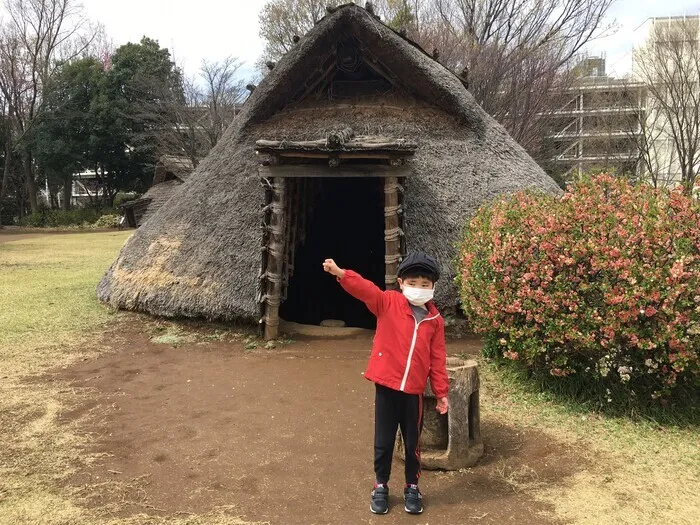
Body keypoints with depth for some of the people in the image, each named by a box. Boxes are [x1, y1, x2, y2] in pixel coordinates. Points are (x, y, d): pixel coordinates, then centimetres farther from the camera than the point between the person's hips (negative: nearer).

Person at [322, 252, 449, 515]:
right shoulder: (388, 303, -5)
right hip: (386, 386, -1)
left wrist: (441, 392, 6)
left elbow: (437, 359, 6)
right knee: (383, 441, 11)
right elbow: (365, 289, -21)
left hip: (414, 391, 2)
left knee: (412, 443, 14)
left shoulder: (435, 320, 2)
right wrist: (340, 273, -38)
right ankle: (380, 486, 30)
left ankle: (412, 488, 33)